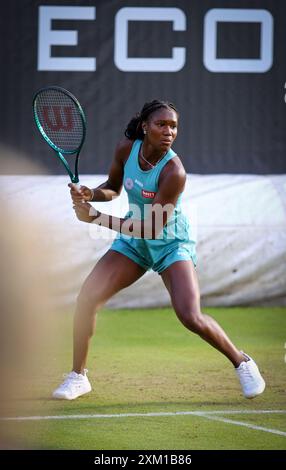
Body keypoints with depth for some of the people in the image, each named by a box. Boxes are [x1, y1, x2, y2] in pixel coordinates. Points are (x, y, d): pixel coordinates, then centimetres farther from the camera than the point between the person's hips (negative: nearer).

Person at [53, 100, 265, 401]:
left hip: (170, 243, -5)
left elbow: (153, 227, -27)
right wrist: (91, 195, -13)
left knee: (191, 318, -19)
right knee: (87, 297, -9)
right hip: (134, 241, 5)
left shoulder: (173, 171, -28)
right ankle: (78, 376, 7)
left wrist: (97, 217, -29)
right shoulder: (126, 150, -11)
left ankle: (242, 363, 6)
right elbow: (113, 188, 10)